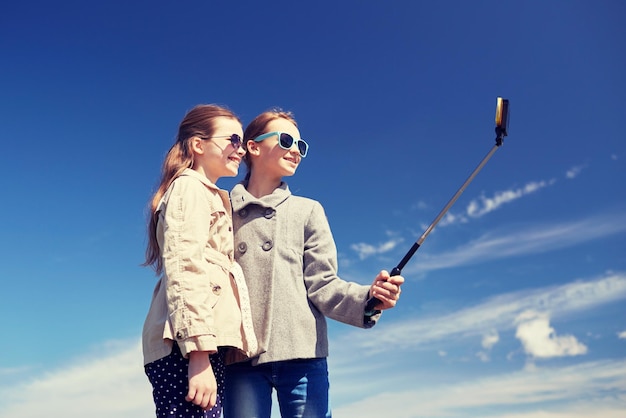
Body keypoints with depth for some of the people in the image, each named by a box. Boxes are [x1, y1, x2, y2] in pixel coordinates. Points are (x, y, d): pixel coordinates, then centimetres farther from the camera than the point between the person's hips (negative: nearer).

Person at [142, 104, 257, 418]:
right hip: (188, 347, -9)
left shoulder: (205, 196, 28)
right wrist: (199, 354, -22)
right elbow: (183, 269, -14)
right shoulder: (190, 187, 0)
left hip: (193, 347, 9)